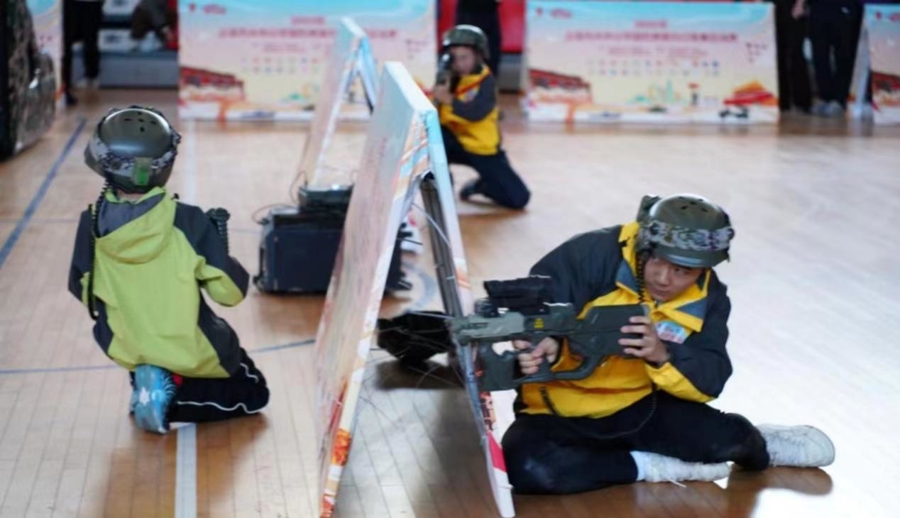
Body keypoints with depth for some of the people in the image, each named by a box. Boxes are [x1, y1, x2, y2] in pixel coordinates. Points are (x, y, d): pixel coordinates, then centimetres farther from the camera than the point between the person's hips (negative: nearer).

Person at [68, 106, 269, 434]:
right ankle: (175, 389, -6)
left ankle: (148, 380, 12)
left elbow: (82, 291, 2)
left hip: (128, 351, 5)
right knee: (252, 395, 18)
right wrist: (219, 246, 2)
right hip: (194, 352, -5)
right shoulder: (188, 221, -22)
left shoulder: (92, 224, -14)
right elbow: (231, 293, -15)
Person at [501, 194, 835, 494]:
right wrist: (547, 347, -45)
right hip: (562, 411, -2)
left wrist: (663, 356, -32)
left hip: (639, 408, 3)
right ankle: (649, 466, -13)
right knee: (529, 468, -35)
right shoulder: (594, 254, -20)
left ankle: (757, 447, 20)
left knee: (729, 439, -20)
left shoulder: (707, 298, -6)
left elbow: (709, 383, -12)